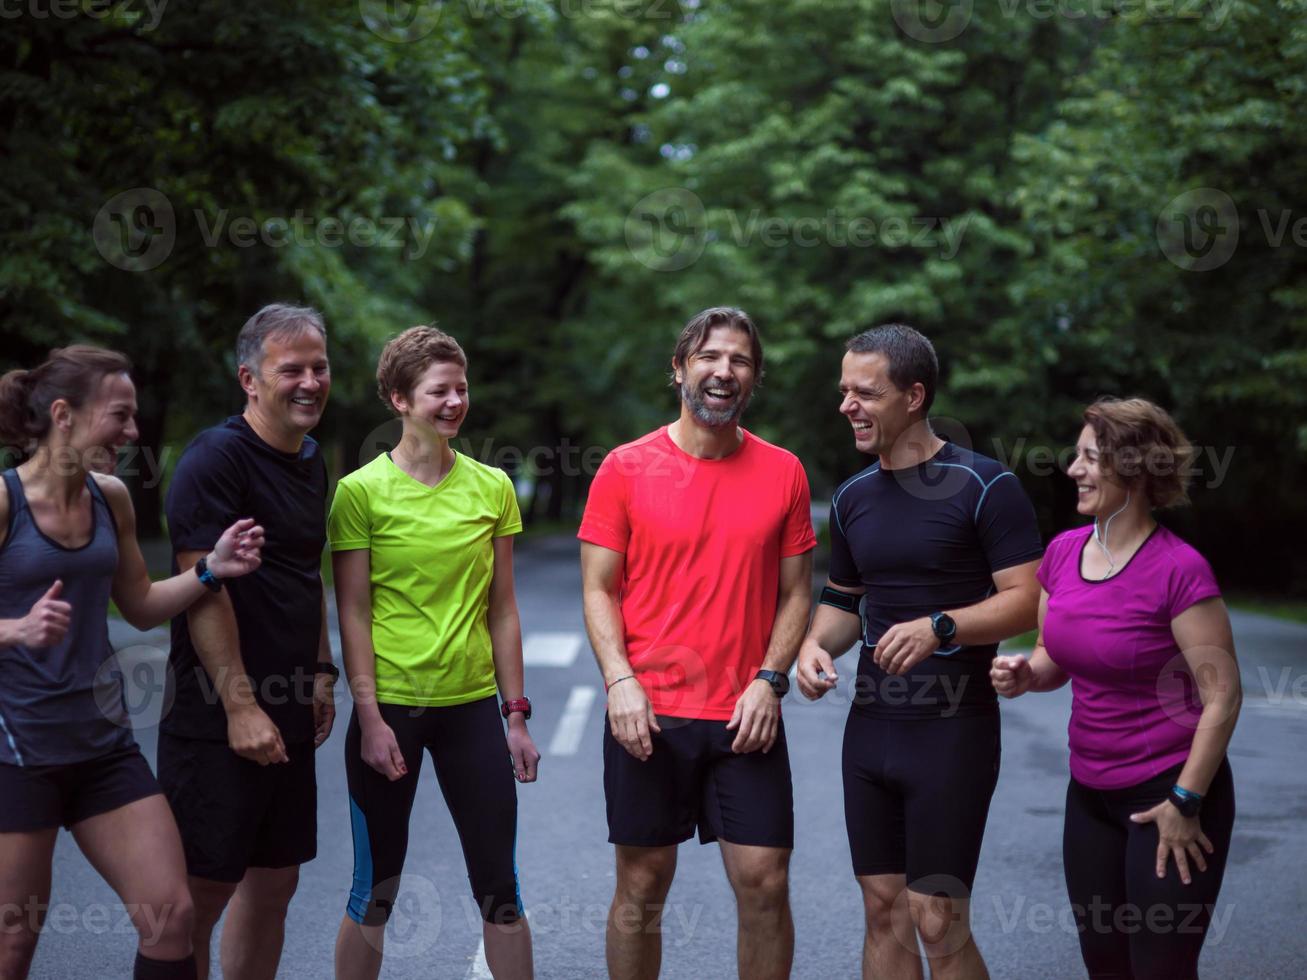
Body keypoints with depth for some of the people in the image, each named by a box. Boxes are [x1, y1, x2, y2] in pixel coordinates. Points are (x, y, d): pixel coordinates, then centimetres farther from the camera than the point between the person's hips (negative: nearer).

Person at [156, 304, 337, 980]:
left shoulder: (310, 462, 14)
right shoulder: (216, 460, -13)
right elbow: (203, 589, -18)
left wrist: (320, 673, 16)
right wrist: (241, 707, -20)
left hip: (287, 720, 9)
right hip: (219, 720, -8)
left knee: (275, 882, 13)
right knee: (202, 892, -2)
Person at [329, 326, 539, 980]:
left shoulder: (492, 487, 5)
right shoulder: (361, 492, -4)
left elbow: (501, 608, 8)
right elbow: (353, 613, -5)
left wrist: (516, 715, 7)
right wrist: (370, 719, -11)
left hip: (472, 705, 3)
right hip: (390, 705, -3)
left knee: (499, 887, 6)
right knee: (376, 891, 6)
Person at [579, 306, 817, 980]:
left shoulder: (782, 472, 5)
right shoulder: (626, 468, 0)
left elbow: (796, 593, 8)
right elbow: (598, 590, 1)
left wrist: (769, 680, -6)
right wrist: (620, 682, -12)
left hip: (746, 719, 1)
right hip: (648, 715, -1)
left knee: (765, 883, 1)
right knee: (642, 887, 7)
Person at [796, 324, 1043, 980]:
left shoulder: (984, 486, -9)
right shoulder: (853, 497, 11)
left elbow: (1024, 600, -13)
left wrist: (939, 628, -26)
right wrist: (816, 644, 0)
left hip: (953, 728, -6)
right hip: (871, 723, 6)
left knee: (937, 920, -5)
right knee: (883, 910, 10)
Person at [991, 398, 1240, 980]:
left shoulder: (1179, 569, -19)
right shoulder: (1063, 551, 1)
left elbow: (1222, 697, -16)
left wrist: (1185, 802, -15)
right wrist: (1025, 675, -8)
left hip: (1170, 790, -6)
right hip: (1091, 790, 6)